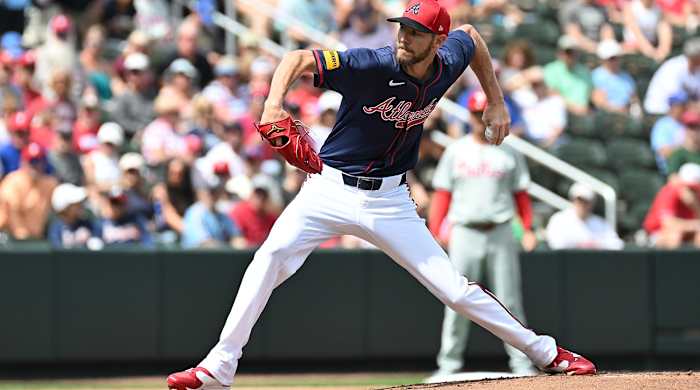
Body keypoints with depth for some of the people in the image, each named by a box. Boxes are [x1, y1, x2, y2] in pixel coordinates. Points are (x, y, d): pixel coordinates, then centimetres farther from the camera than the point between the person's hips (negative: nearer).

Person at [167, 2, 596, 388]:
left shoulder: (447, 67, -6)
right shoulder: (372, 66, -21)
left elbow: (471, 35, 18)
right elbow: (299, 58, -26)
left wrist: (496, 101, 18)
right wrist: (274, 105, -44)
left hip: (390, 200, 3)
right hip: (331, 188, -2)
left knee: (455, 288, -1)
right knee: (272, 255, -24)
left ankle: (545, 352, 16)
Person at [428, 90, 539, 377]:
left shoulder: (508, 153, 9)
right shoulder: (455, 151, 8)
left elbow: (520, 193, 8)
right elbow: (442, 194, 6)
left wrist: (528, 229, -4)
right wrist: (436, 230, -5)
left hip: (500, 232, 0)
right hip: (465, 232, 0)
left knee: (509, 300, 0)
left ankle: (521, 362, 3)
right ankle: (449, 363, 2)